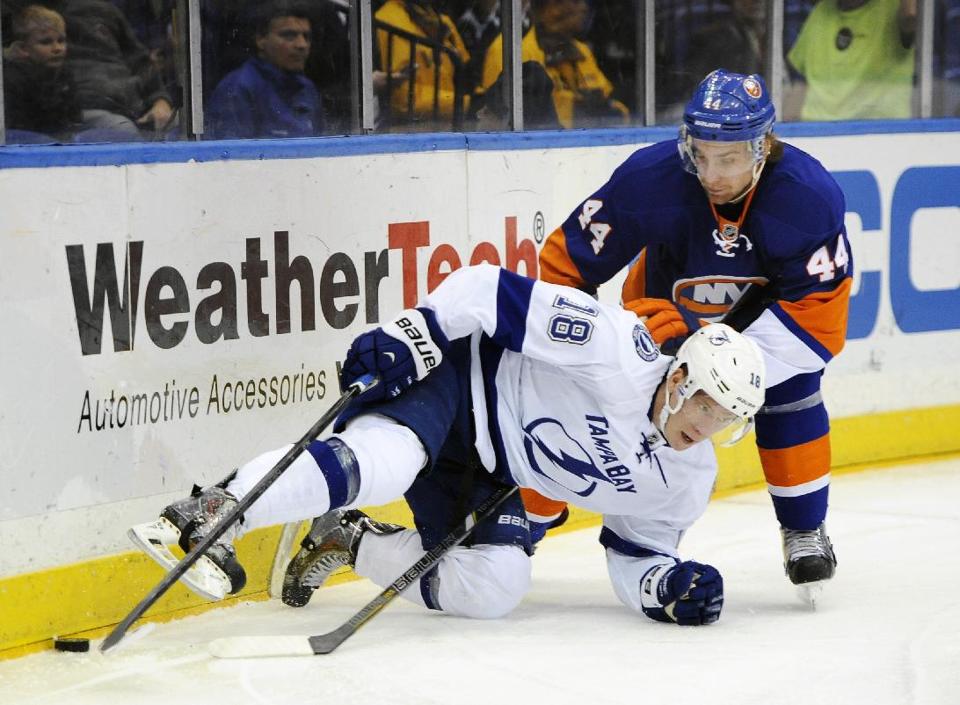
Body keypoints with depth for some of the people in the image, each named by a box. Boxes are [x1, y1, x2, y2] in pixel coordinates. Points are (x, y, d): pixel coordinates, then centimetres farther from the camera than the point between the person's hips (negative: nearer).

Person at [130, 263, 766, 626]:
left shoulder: (686, 482, -2)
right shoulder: (618, 355, -24)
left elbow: (635, 557, 8)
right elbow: (493, 292, -22)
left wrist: (667, 585, -15)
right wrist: (412, 333, -30)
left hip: (489, 477, 8)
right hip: (450, 377, -8)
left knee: (495, 587, -14)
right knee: (378, 465, -37)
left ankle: (348, 543, 2)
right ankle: (209, 517, -36)